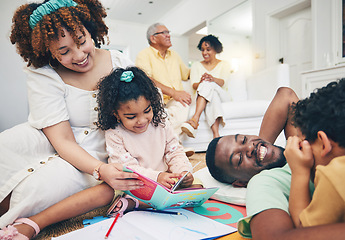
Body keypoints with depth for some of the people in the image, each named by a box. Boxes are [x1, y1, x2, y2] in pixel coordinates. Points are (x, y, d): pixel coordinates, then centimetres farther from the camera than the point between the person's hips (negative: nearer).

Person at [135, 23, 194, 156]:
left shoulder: (174, 55, 24)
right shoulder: (144, 55, 2)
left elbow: (187, 74, 37)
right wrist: (173, 92, -25)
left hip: (176, 101, 5)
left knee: (184, 101, -31)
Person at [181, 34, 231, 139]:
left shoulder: (224, 64, 12)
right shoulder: (196, 66, 17)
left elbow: (222, 82, -8)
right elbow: (194, 85, 0)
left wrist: (213, 79, -33)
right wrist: (200, 83, -26)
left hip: (222, 97, -1)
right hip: (201, 97, 1)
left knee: (209, 84, -33)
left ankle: (195, 118, -53)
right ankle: (216, 134, -54)